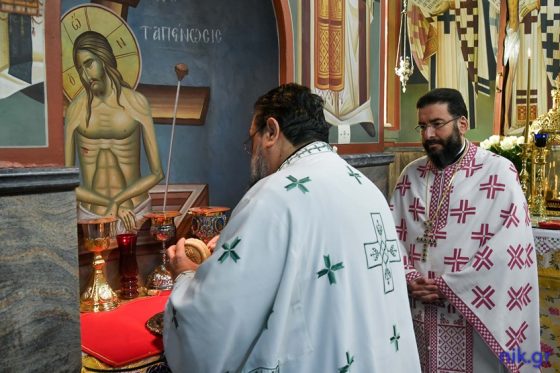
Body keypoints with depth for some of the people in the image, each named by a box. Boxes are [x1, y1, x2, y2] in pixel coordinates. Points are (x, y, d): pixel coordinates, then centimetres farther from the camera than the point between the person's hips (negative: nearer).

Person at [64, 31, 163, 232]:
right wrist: (111, 205, -10)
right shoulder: (76, 109, 1)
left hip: (136, 213, 0)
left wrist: (117, 200, -9)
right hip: (90, 215, 1)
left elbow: (157, 173, 0)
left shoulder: (136, 102, 0)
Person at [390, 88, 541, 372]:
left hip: (473, 317, -4)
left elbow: (508, 248, -15)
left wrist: (447, 286, -15)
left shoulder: (498, 172, -8)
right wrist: (409, 279, -11)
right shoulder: (411, 175, 7)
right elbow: (393, 233, 5)